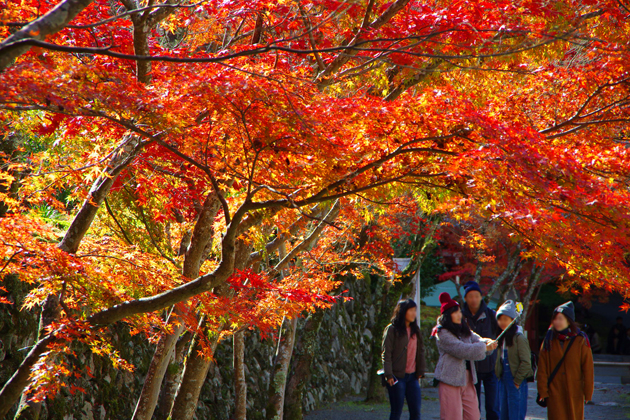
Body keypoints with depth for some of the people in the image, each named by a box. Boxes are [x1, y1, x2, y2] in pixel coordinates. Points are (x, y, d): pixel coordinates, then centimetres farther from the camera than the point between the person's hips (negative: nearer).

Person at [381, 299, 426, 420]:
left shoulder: (415, 330, 13)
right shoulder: (392, 329, -5)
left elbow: (421, 351, 17)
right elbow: (386, 354, -8)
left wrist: (420, 371, 9)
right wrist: (389, 375, -15)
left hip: (412, 377, 6)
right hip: (397, 377, -5)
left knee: (415, 410, 3)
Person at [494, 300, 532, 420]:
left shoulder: (519, 338, -13)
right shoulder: (502, 337, 12)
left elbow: (526, 362, -15)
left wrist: (517, 380, -13)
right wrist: (499, 376, 8)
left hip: (516, 383, -8)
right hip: (504, 381, 8)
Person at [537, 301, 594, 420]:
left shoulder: (581, 340, -3)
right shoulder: (549, 340, 1)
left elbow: (588, 370, -1)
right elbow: (542, 369, 2)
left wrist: (588, 393, -1)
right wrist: (542, 391, -3)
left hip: (575, 393, 0)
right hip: (554, 393, 1)